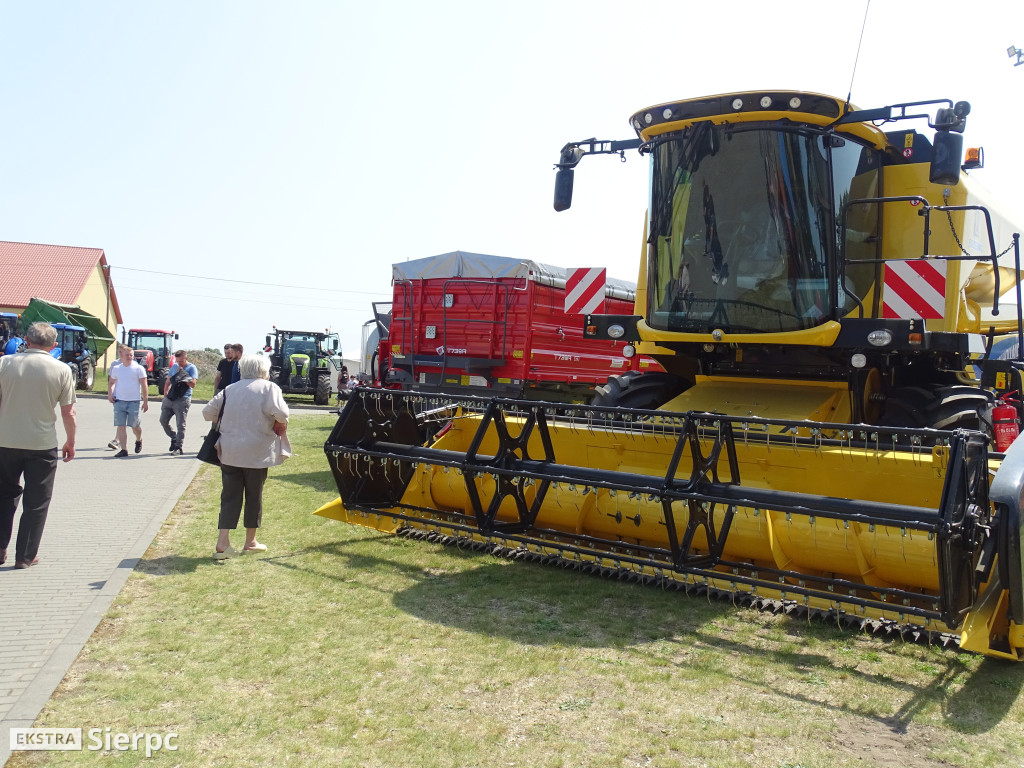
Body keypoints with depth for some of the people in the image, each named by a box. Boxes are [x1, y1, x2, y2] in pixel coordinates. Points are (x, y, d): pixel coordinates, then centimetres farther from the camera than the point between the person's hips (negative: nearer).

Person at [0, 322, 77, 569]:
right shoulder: (61, 370, -7)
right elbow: (68, 413, -4)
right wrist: (70, 442, 9)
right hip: (42, 444, -2)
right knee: (36, 502, 9)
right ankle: (25, 556, 14)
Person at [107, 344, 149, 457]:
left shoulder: (138, 368, -1)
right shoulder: (116, 368, 9)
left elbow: (144, 385, 0)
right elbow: (111, 382, 22)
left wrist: (145, 401, -4)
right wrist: (109, 394, 5)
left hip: (134, 401, -3)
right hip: (119, 400, 3)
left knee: (135, 425, 2)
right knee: (121, 425, -1)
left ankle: (139, 440, 34)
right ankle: (123, 449, 3)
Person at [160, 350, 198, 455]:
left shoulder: (192, 368, -3)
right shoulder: (174, 366, 16)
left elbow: (193, 384, -15)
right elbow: (168, 382, 23)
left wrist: (182, 374, -18)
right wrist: (165, 396, 17)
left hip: (182, 400, -7)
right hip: (169, 398, 7)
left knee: (180, 424, -5)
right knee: (163, 420, 10)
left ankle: (178, 447, -2)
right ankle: (174, 438, 27)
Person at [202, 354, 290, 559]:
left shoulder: (229, 390, 10)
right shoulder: (269, 388, -5)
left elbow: (208, 412, 9)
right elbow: (280, 413, -20)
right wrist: (282, 424, 0)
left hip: (229, 452, 4)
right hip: (256, 453, -4)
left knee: (229, 496, 7)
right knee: (254, 495, 10)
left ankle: (222, 542, -3)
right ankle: (250, 541, 21)